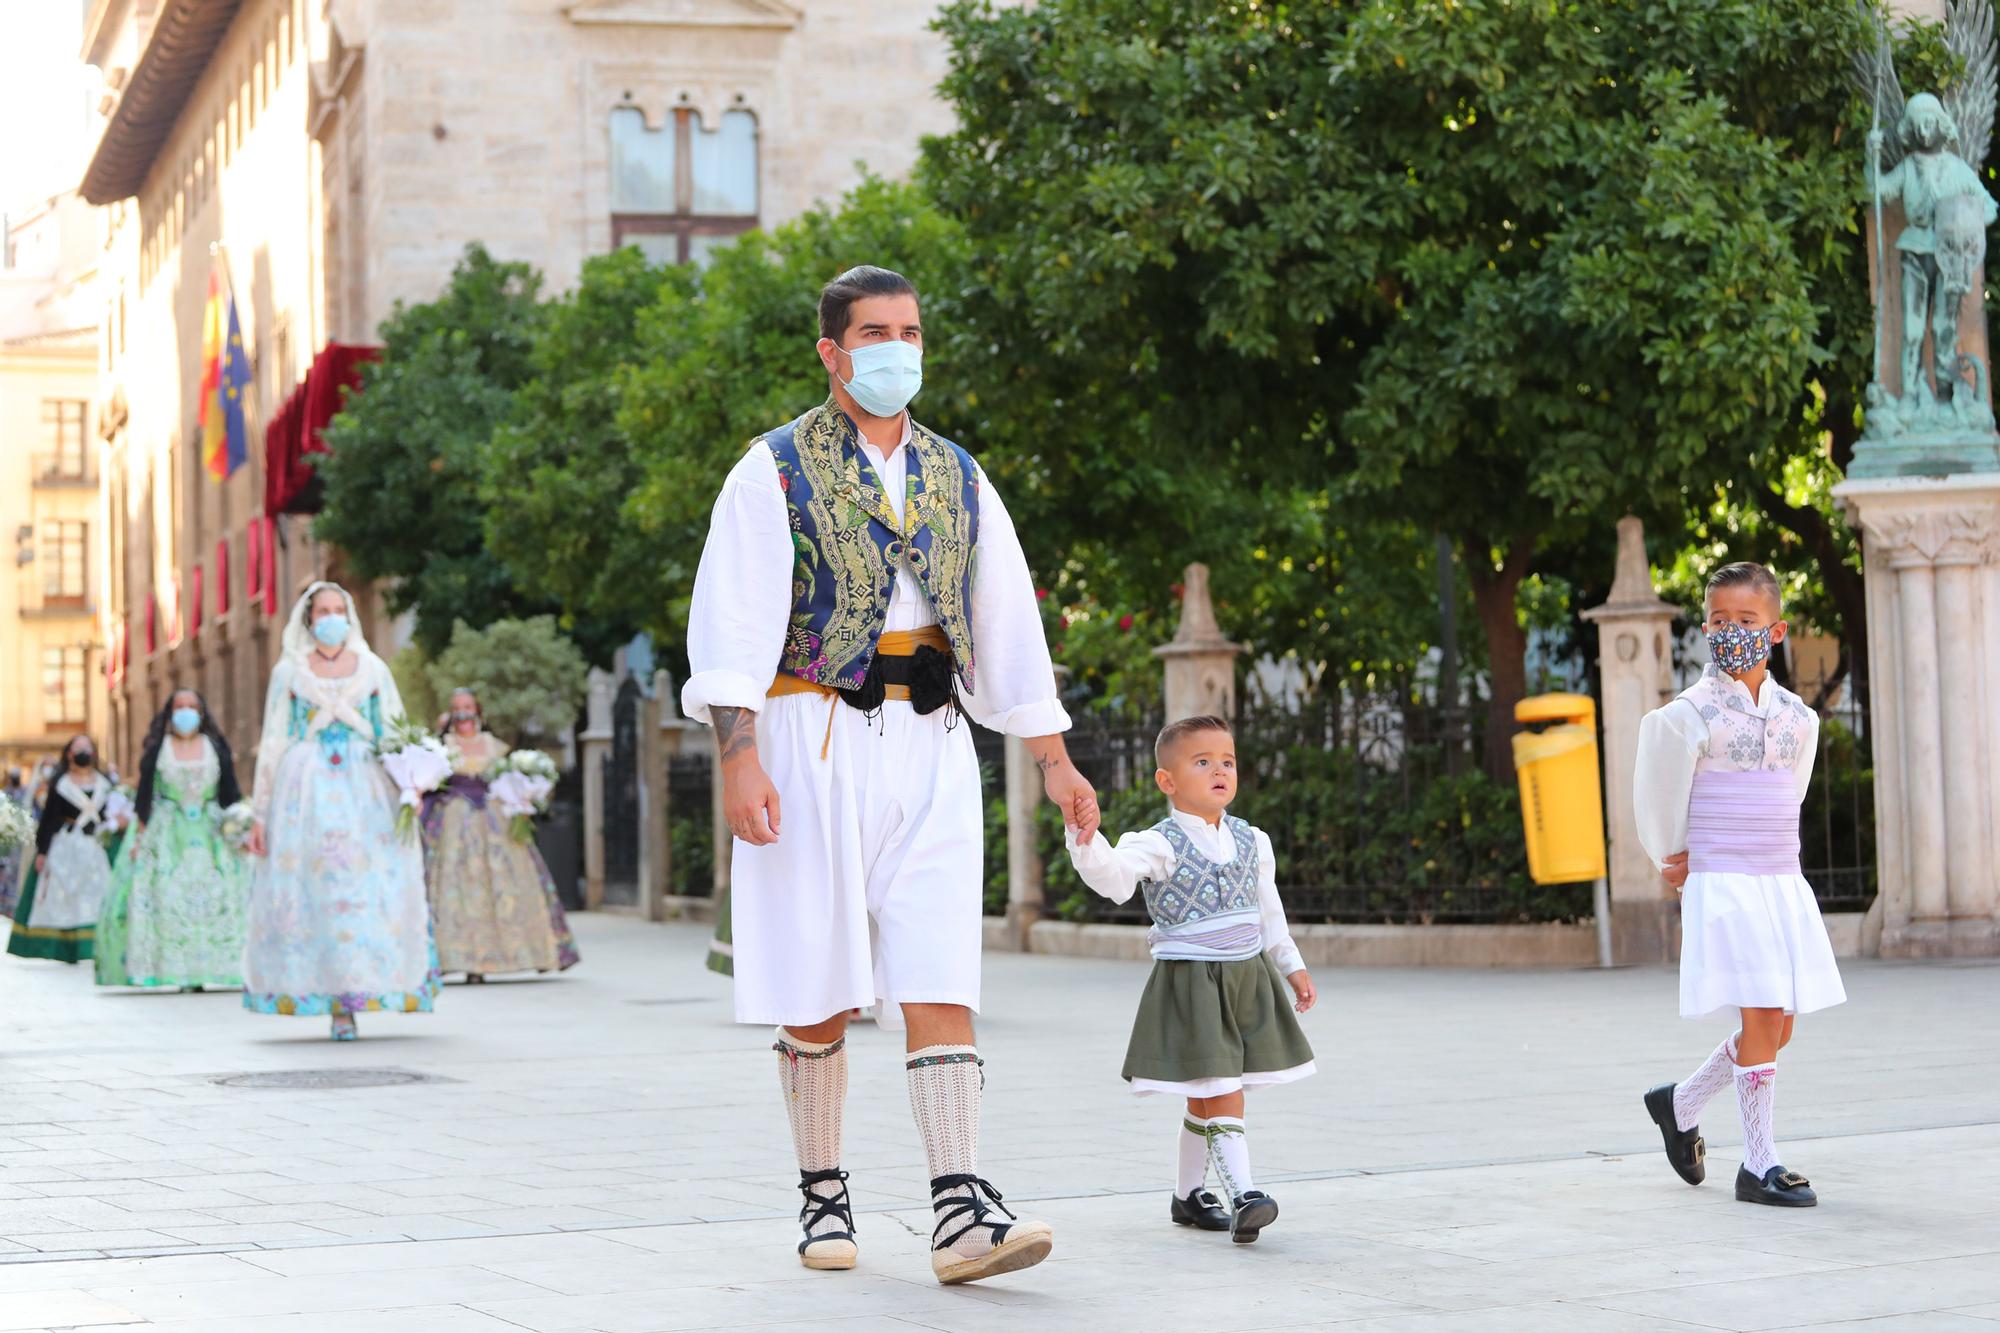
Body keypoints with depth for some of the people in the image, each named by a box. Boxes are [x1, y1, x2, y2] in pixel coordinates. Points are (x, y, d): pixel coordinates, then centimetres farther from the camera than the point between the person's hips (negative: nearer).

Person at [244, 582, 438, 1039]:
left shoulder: (373, 669, 10)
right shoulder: (289, 671, 8)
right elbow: (272, 743, 8)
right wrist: (260, 814, 3)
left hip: (365, 790, 1)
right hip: (305, 791, -1)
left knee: (365, 893, -8)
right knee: (310, 893, -6)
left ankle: (351, 998, -5)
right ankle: (339, 1005, -3)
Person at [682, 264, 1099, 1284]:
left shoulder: (957, 480, 16)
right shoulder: (775, 470, 1)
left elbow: (1009, 627, 18)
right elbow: (732, 623, -6)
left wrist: (1054, 759, 13)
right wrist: (739, 757, -17)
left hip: (929, 749, 3)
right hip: (816, 743, -3)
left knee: (940, 981, -8)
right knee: (818, 991, 1)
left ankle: (960, 1212, -14)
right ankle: (822, 1200, 14)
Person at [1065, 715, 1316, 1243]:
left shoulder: (1251, 841, 9)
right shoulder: (1159, 844, -11)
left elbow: (1269, 912, 20)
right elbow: (1114, 875, -29)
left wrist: (1293, 967, 23)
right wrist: (1086, 837, -47)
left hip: (1248, 977, 6)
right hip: (1189, 979, -6)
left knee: (1206, 1098, 13)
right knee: (1220, 1091, -14)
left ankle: (1188, 1195, 24)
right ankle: (1243, 1195, -19)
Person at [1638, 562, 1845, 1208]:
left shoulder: (1798, 715, 9)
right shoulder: (1689, 714, -8)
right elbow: (1657, 798, 1)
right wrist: (1677, 860, 7)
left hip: (1783, 881, 6)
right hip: (1721, 884, -6)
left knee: (1780, 1023, 7)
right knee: (1761, 1016, -11)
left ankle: (1679, 1104, 28)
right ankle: (1758, 1166, -2)